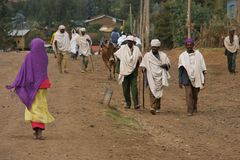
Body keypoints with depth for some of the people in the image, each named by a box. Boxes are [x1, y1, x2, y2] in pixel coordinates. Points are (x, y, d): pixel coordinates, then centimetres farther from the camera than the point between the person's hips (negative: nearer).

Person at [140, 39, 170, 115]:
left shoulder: (163, 55, 10)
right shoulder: (147, 55, 7)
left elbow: (168, 64, 11)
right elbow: (143, 64, 10)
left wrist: (165, 65, -11)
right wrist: (143, 68, -12)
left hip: (160, 77, 2)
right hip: (151, 77, -2)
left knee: (159, 92, 7)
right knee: (152, 91, -15)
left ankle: (157, 108, 21)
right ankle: (153, 108, -23)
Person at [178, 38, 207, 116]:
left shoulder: (198, 54, 2)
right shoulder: (182, 56, 0)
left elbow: (203, 68, 6)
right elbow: (180, 70, 5)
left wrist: (203, 79, 3)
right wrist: (180, 82, 3)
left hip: (197, 79, 1)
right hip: (187, 79, -1)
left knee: (195, 95, 10)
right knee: (189, 94, -12)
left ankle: (194, 108, 31)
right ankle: (190, 111, -10)